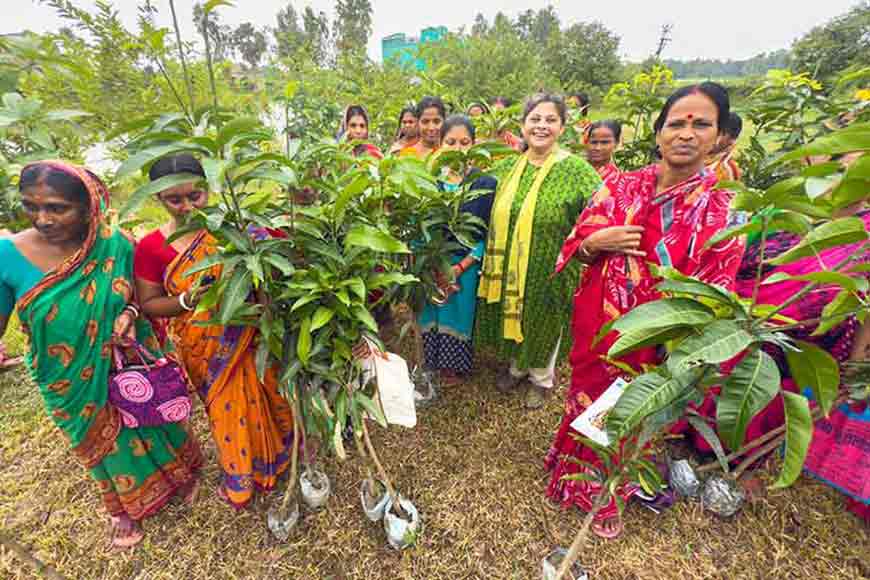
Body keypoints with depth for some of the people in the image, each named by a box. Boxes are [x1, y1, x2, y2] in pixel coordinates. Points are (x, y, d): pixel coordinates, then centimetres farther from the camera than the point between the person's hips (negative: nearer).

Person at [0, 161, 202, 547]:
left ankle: (175, 472, 51)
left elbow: (139, 294, 0)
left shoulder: (115, 245, -15)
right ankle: (127, 507, 50)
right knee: (102, 444, 22)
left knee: (149, 427, 20)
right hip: (72, 383, 1)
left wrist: (129, 314, -19)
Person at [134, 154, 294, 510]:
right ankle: (240, 477, 46)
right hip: (206, 349, 0)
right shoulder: (151, 248, -8)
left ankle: (276, 455, 49)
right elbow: (149, 304, -1)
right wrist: (187, 300, -20)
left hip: (249, 335, 1)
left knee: (268, 398, 17)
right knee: (228, 411, 17)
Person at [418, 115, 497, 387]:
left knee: (458, 317, 11)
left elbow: (488, 235, -7)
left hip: (467, 267, -2)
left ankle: (455, 367, 37)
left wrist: (460, 267, -16)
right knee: (432, 317, 14)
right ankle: (432, 364, 40)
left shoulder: (486, 183, -6)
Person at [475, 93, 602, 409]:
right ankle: (516, 367, 48)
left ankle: (541, 378, 43)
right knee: (512, 319, 19)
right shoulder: (509, 166, 2)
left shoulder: (576, 169, -12)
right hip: (509, 269, 4)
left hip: (549, 271, -4)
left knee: (545, 324, 16)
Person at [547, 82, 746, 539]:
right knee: (587, 400, 19)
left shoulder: (722, 209, -9)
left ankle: (607, 494, 48)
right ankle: (577, 477, 50)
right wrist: (597, 242, -21)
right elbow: (576, 245, 0)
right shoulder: (620, 186, -3)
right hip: (595, 324, 2)